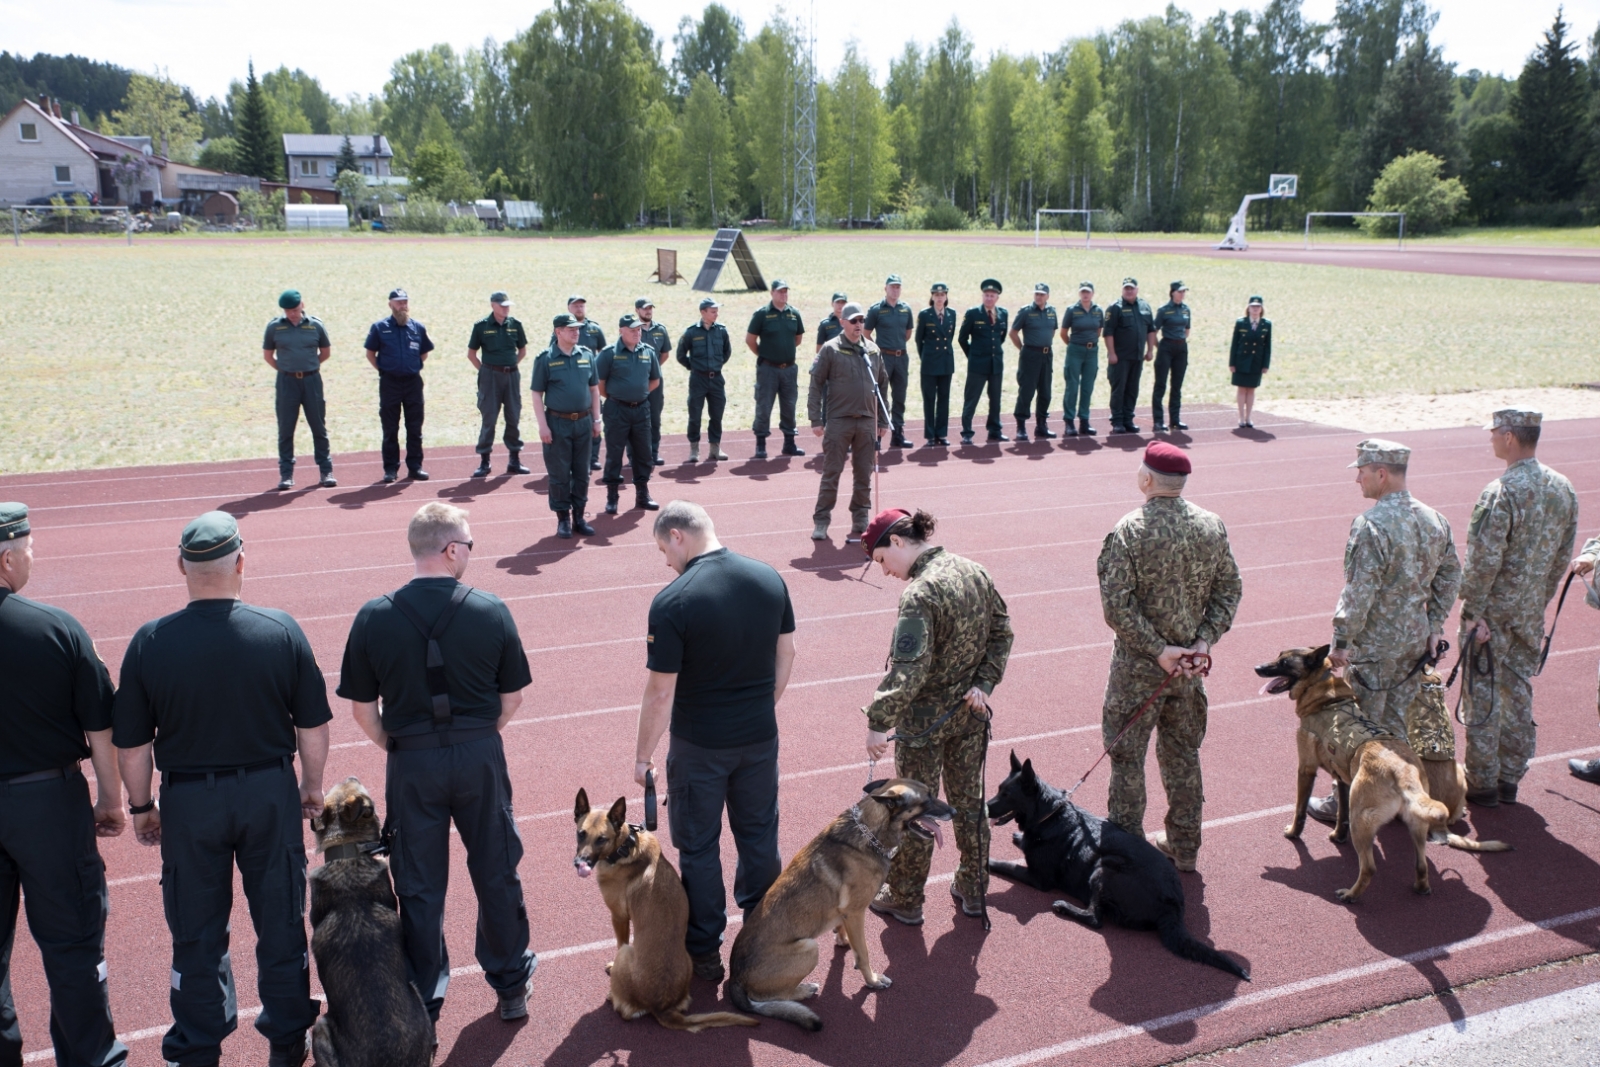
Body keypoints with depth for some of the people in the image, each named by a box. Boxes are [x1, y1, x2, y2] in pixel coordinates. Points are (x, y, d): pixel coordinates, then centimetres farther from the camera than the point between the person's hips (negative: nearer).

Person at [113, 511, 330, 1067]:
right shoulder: (281, 630, -12)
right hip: (270, 792, 0)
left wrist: (141, 807, 10)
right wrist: (311, 787, 10)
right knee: (280, 921, 15)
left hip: (188, 801, 0)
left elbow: (131, 745, -5)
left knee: (196, 932, 15)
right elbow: (313, 728, -6)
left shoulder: (150, 642, -12)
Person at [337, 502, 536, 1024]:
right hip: (481, 757, 0)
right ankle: (511, 985, 33)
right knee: (497, 873, 18)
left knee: (420, 888, 13)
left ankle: (423, 1006, 25)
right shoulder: (492, 611, -9)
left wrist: (399, 748, 11)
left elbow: (362, 709, -4)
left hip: (411, 763, 0)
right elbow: (512, 698, -2)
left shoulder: (374, 618, -9)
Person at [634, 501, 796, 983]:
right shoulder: (770, 578, -5)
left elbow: (661, 691, -17)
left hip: (699, 744, -5)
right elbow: (786, 653, 5)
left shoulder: (672, 601, -21)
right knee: (759, 835, 20)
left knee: (698, 847, 12)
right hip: (761, 736, 5)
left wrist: (643, 755, -5)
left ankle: (704, 952, 25)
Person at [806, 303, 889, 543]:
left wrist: (882, 421, 12)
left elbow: (882, 385, 16)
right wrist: (815, 420, -10)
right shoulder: (831, 349, -2)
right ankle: (821, 522, 7)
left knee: (864, 475, 7)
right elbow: (816, 385, -4)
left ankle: (860, 523, 16)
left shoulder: (873, 350, 11)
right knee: (831, 473, 0)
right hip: (838, 421, -4)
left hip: (867, 422, 4)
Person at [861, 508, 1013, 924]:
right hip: (971, 712, 7)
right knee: (969, 801, 21)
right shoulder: (974, 572, -2)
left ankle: (904, 901, 26)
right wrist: (984, 684, -1)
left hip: (924, 720, -7)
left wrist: (877, 722, -24)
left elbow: (907, 671, -30)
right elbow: (1001, 633, 4)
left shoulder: (919, 594, -26)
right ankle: (973, 890, 35)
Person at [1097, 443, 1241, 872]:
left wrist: (1158, 650, -14)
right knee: (1183, 754, 19)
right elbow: (1229, 592, 0)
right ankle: (1184, 846, 30)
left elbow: (1117, 606, -21)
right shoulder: (1212, 527, -3)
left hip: (1138, 665, -5)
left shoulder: (1128, 532, -18)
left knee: (1127, 757, 8)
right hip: (1191, 664, 5)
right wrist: (1204, 640, -4)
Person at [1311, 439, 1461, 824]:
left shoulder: (1371, 525, -22)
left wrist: (1341, 641, -16)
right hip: (1415, 641, 8)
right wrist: (1434, 626, 18)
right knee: (1396, 724, 19)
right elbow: (1449, 576, 12)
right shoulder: (1434, 519, 4)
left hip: (1374, 647, -7)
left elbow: (1359, 592, -24)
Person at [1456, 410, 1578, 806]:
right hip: (1531, 615, 7)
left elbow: (1483, 561, -22)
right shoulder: (1563, 489, 2)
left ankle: (1482, 784, 13)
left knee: (1484, 697, 4)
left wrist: (1472, 611, -12)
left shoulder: (1501, 493, -22)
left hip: (1494, 611, -7)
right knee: (1519, 692, 16)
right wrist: (1540, 600, 17)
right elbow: (1563, 555, 9)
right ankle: (1510, 779, 25)